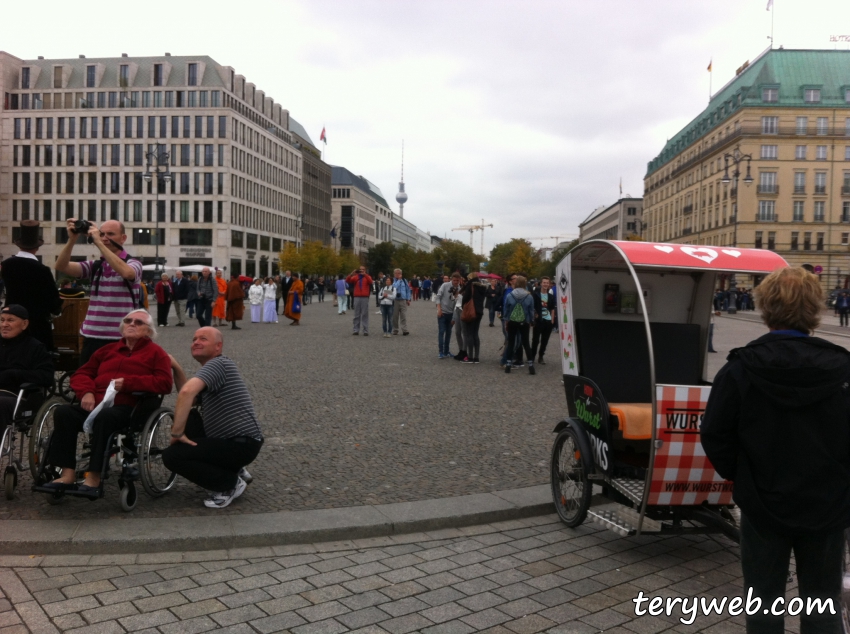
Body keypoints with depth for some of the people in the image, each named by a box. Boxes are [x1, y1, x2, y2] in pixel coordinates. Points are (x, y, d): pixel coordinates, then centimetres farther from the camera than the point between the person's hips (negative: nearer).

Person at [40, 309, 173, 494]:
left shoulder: (156, 353, 12)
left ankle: (93, 477, -31)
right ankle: (68, 474, -25)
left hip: (128, 408, -5)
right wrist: (87, 392, 1)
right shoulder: (107, 350, 28)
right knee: (63, 412, -23)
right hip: (95, 404, 5)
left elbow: (165, 383, -4)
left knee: (104, 417, -37)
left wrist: (127, 382, -12)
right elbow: (81, 374, 25)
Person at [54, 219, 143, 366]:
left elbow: (126, 272, -27)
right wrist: (72, 239, -13)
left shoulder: (133, 264, -3)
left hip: (120, 339, -5)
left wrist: (98, 243, -24)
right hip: (92, 337, 5)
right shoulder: (94, 265, 10)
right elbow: (61, 266, 1)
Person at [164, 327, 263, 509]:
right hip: (233, 439, 10)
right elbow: (191, 398, 16)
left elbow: (187, 392, -29)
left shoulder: (218, 364, -13)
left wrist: (177, 432, -23)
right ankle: (233, 469, 17)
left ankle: (231, 483, 1)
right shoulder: (213, 369, 20)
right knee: (188, 417, 21)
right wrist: (177, 369, 6)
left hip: (242, 444, -10)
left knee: (172, 456, -10)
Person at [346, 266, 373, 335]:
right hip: (357, 297, 2)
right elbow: (348, 281, -2)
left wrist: (364, 274, -21)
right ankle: (356, 330, 8)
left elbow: (370, 281, -13)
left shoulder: (367, 277, 9)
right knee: (356, 315, 4)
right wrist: (351, 274, -15)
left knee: (365, 314, -3)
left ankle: (365, 330, -3)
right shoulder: (355, 277, 13)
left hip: (365, 298, -2)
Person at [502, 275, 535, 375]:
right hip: (524, 323, 1)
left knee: (511, 343, 8)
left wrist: (505, 318, 15)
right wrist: (531, 321, 13)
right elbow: (531, 311, 0)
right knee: (526, 343, 7)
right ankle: (531, 366, 4)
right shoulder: (529, 296, -6)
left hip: (512, 322, 0)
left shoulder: (509, 296, -8)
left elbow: (505, 310, -1)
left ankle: (508, 365, 7)